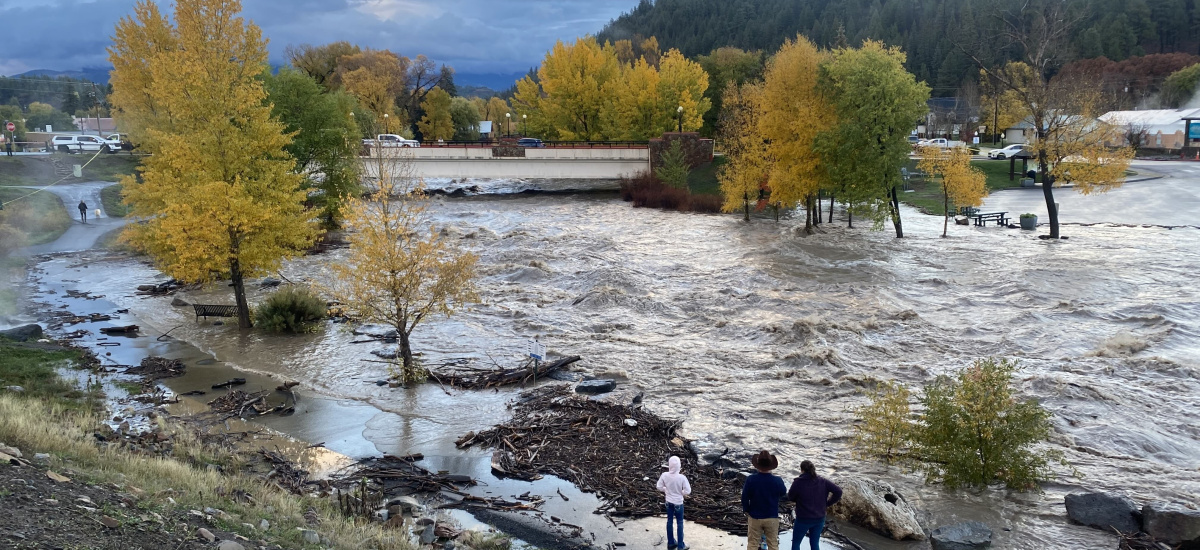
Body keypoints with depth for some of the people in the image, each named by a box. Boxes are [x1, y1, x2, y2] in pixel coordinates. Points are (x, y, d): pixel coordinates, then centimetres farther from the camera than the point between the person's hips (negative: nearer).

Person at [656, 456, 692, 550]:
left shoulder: (664, 475, -17)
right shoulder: (682, 477, -27)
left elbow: (659, 487, -5)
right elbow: (688, 491, -20)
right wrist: (681, 493, 0)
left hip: (668, 502, 3)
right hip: (678, 503, -3)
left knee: (669, 521, 20)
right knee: (679, 523, 12)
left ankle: (670, 542, 33)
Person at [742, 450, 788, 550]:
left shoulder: (751, 479, -18)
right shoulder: (777, 481, -16)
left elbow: (745, 497, -8)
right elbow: (783, 493, 5)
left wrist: (746, 510, 8)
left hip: (755, 517, 0)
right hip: (772, 518, 0)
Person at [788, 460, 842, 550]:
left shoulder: (798, 482, -15)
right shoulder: (822, 481, -3)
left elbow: (790, 497, -5)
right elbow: (838, 491, -6)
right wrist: (828, 503, 1)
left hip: (803, 519, -4)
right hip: (819, 519, 4)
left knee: (796, 542, 14)